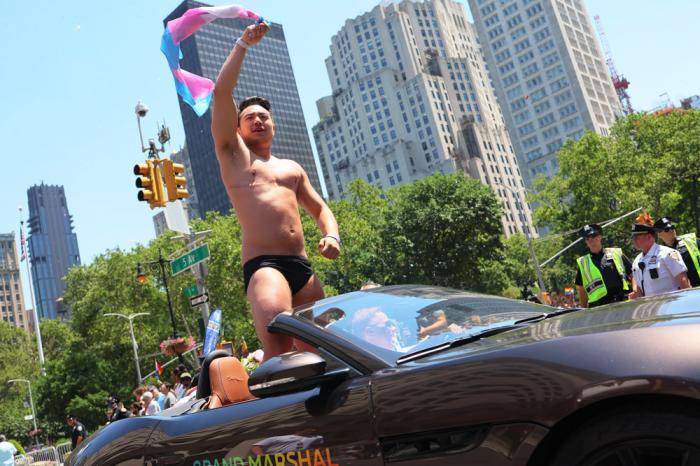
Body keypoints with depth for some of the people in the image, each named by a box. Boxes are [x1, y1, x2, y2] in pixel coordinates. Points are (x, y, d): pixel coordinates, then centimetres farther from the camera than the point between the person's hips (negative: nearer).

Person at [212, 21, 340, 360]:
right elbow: (221, 91, 5)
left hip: (302, 266, 6)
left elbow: (320, 209, 25)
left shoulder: (292, 168, 28)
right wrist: (243, 44, 10)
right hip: (262, 264, -6)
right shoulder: (233, 155, 14)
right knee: (278, 341, -28)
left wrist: (331, 235, 3)